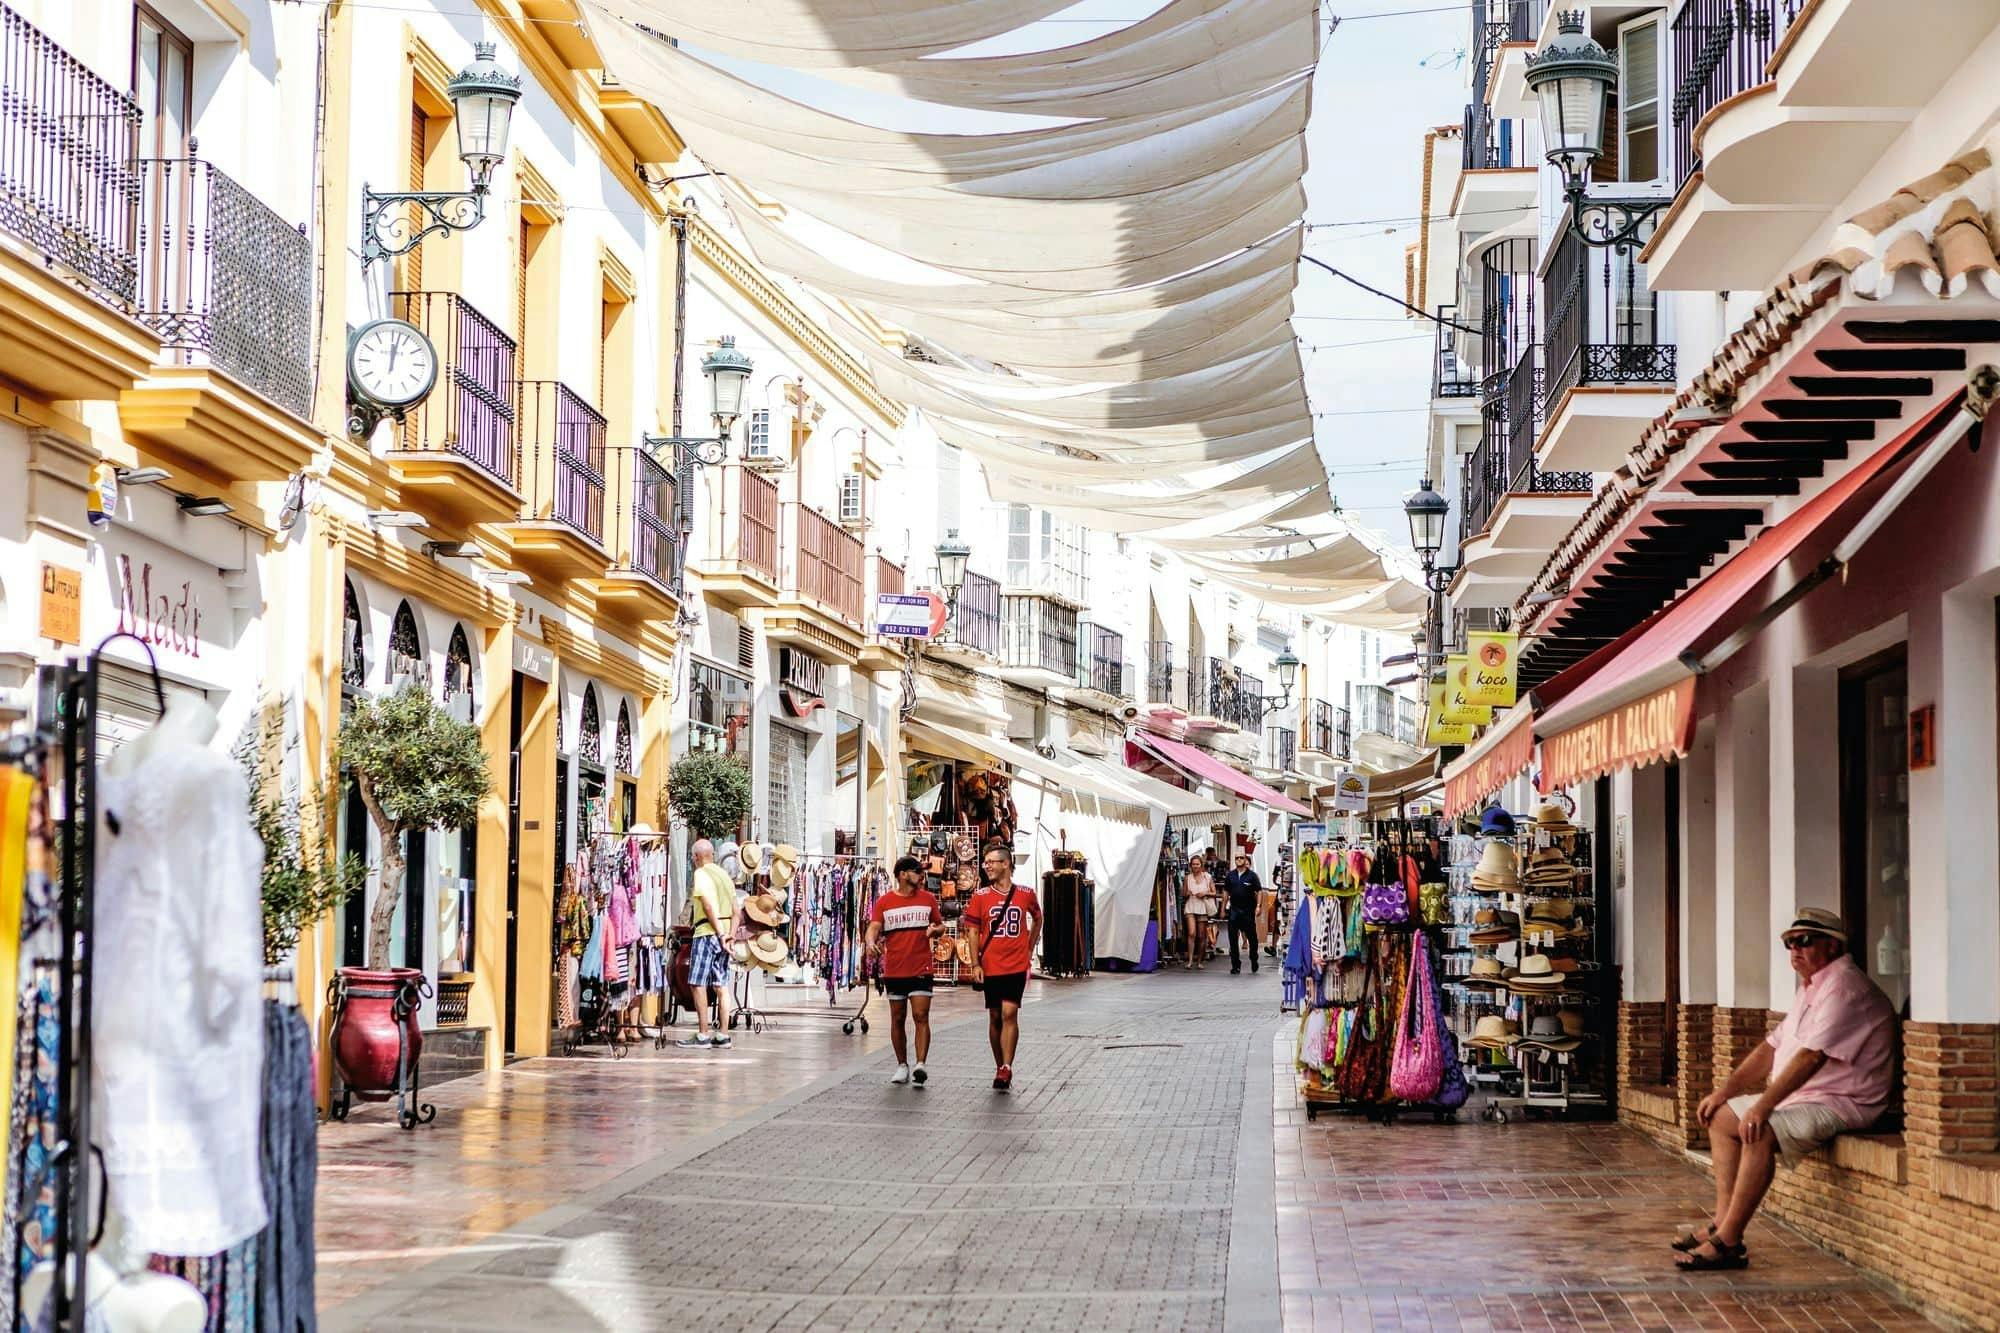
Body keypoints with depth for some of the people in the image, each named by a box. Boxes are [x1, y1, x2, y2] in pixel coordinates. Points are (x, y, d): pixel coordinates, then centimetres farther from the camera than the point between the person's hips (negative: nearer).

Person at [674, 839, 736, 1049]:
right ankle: (723, 1035, 8)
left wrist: (720, 934, -17)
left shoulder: (701, 874, -7)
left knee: (698, 985, -4)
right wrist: (730, 935, 11)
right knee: (721, 986, 8)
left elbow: (709, 907, -17)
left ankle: (702, 1035, -6)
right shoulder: (724, 874, 17)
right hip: (723, 935, 8)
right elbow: (735, 911, 15)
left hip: (707, 934, -8)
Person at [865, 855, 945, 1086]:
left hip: (921, 969, 0)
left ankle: (920, 1065, -17)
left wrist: (935, 930, -10)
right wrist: (871, 943, -31)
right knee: (897, 1019, 8)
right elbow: (873, 928, -8)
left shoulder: (928, 898, 6)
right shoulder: (884, 902, 1)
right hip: (894, 970, 1)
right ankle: (902, 1066, 19)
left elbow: (940, 925, 15)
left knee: (921, 1016, -12)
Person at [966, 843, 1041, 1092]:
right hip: (990, 967, 2)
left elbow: (1037, 920, 19)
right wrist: (975, 964, -3)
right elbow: (974, 931, 4)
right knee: (995, 1017, 8)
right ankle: (1000, 1068, 20)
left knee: (1009, 1014, -14)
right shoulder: (981, 897, 1)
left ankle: (1006, 1069, -14)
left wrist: (1029, 950, 14)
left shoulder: (1026, 894, 0)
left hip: (1017, 966, -2)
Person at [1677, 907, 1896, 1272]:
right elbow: (1773, 1047, 21)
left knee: (1759, 1133, -30)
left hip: (1841, 1103, -11)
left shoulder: (1843, 987, -17)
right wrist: (1724, 1090, 13)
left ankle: (1728, 1242, -27)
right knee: (1721, 1117, 10)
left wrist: (1764, 1105, -29)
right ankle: (1722, 1221, 2)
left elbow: (1811, 1056, -26)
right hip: (1800, 1098, 11)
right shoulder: (1811, 988, 17)